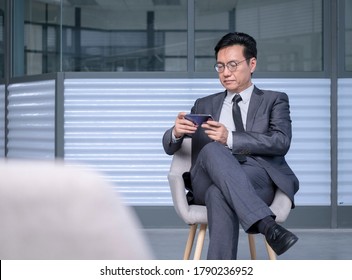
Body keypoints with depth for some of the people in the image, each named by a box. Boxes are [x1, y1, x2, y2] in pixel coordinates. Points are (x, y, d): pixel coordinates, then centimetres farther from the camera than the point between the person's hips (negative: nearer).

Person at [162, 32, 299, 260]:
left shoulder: (274, 100, 17)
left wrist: (231, 138, -18)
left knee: (219, 194, -39)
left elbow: (281, 142, -3)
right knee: (212, 149, -36)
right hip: (206, 185, 2)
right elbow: (170, 147, 17)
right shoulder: (204, 105, 27)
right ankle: (267, 225, -52)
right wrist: (176, 133, -10)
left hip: (259, 180, -2)